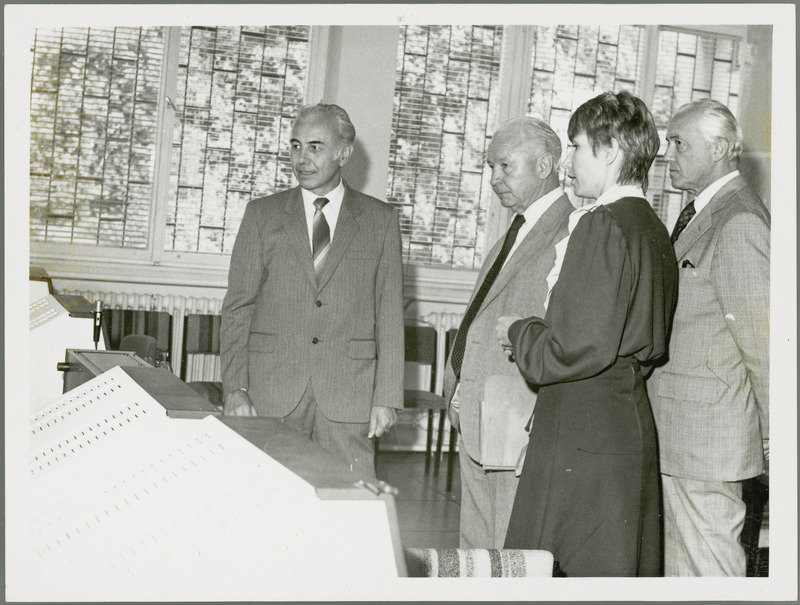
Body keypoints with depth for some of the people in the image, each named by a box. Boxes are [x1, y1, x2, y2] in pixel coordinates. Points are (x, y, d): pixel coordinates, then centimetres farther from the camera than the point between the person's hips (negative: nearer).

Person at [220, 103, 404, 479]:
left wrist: (387, 397, -2)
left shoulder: (380, 221, 7)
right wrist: (234, 388, -5)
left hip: (348, 395, 0)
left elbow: (389, 314, 5)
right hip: (271, 393, 1)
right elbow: (237, 309, 5)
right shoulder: (262, 214, 8)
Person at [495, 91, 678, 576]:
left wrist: (517, 332, -5)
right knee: (628, 568, 16)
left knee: (560, 571, -2)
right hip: (632, 421, 10)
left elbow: (583, 348, -22)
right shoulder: (653, 228, 13)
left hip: (583, 429, -10)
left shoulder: (603, 226, -16)